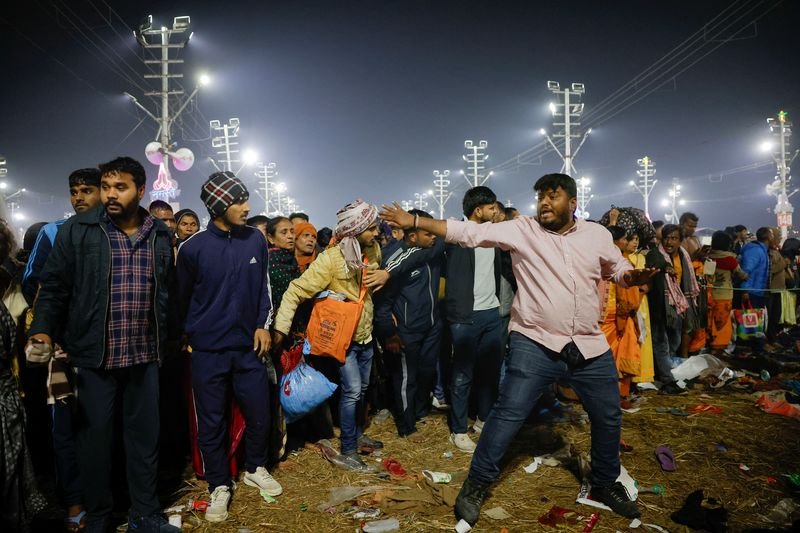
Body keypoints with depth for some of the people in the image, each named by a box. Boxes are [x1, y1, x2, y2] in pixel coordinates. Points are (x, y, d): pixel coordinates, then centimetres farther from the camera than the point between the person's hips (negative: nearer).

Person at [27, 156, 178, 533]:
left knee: (145, 435, 12)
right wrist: (43, 331, -16)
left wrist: (167, 339, 13)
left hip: (145, 355, 3)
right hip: (95, 355, -2)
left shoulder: (160, 235, 5)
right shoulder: (77, 231, -4)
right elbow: (54, 287, -3)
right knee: (95, 436, 9)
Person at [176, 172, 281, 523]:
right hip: (207, 351, -2)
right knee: (211, 422, 8)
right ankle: (219, 487, 26)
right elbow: (182, 299, 3)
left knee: (259, 413, 11)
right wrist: (191, 337, 11)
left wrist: (262, 325, 2)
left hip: (249, 346, 3)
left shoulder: (256, 240, -1)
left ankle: (255, 469, 36)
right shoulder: (193, 248, -10)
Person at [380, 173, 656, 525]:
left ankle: (605, 484, 41)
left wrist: (634, 277, -7)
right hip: (535, 345, -4)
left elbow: (618, 268, 18)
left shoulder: (597, 235, 4)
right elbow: (470, 232, -11)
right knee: (508, 414, -5)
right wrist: (415, 221, -17)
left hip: (590, 347, 4)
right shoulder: (522, 229, -6)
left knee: (608, 417, 16)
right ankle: (476, 485, 14)